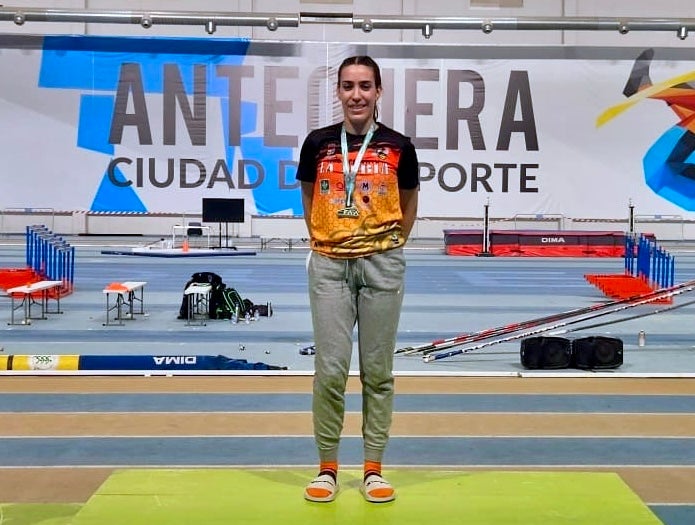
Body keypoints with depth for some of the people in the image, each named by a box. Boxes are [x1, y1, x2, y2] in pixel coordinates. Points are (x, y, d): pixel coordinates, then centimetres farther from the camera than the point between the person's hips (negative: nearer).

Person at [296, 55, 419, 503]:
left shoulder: (398, 146, -1)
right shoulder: (318, 142, 1)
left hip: (382, 265, 0)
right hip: (329, 265, 0)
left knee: (378, 370, 6)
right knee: (330, 369, -1)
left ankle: (374, 468, 16)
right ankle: (327, 467, 13)